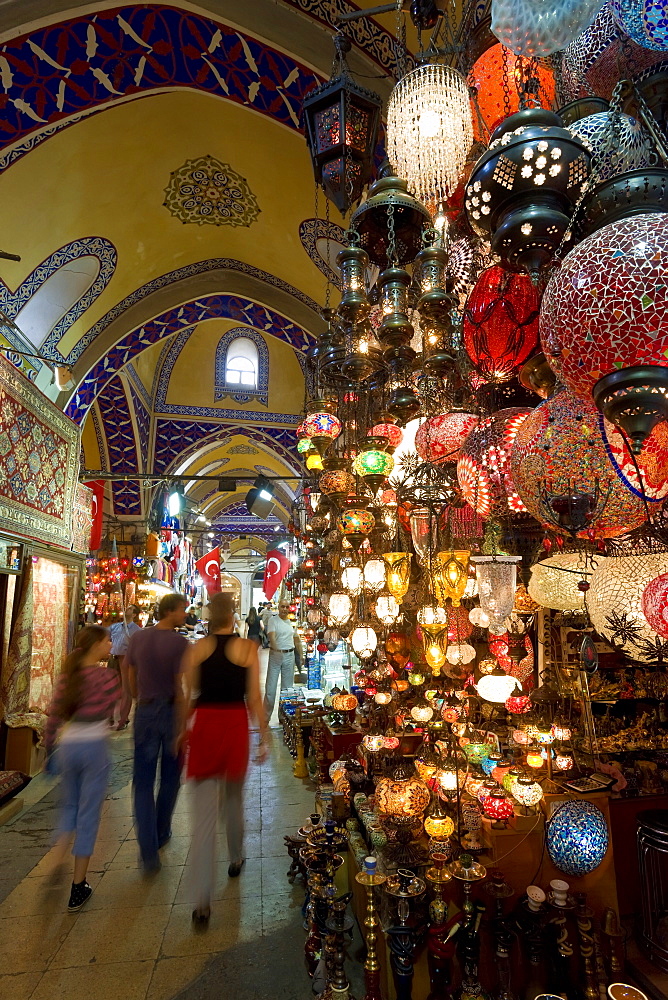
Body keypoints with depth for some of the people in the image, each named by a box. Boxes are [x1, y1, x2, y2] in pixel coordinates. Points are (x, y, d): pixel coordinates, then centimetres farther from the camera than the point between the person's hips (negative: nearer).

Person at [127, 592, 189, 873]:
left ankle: (148, 852, 5)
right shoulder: (180, 643, -17)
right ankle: (161, 834, 34)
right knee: (170, 778, 18)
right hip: (171, 712, -3)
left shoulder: (137, 638, -1)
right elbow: (181, 688, -18)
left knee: (143, 782, 8)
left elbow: (132, 680, 7)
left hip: (145, 712, 3)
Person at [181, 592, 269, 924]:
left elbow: (187, 693, 1)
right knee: (234, 797, 24)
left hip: (204, 725, 0)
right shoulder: (247, 647, -6)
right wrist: (264, 738, 2)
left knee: (205, 811, 4)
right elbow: (254, 698, -6)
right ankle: (236, 859, 45)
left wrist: (181, 731, 17)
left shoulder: (197, 648, -2)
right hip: (235, 725, 0)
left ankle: (202, 900, 3)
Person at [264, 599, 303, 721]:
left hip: (289, 656, 4)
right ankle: (266, 717, 8)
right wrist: (276, 648, -32)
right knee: (270, 686, -2)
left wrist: (301, 655, 14)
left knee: (287, 686, 10)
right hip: (275, 655, -4)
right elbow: (271, 636, -17)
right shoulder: (273, 620, -4)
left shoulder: (292, 623, 10)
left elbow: (297, 640, 18)